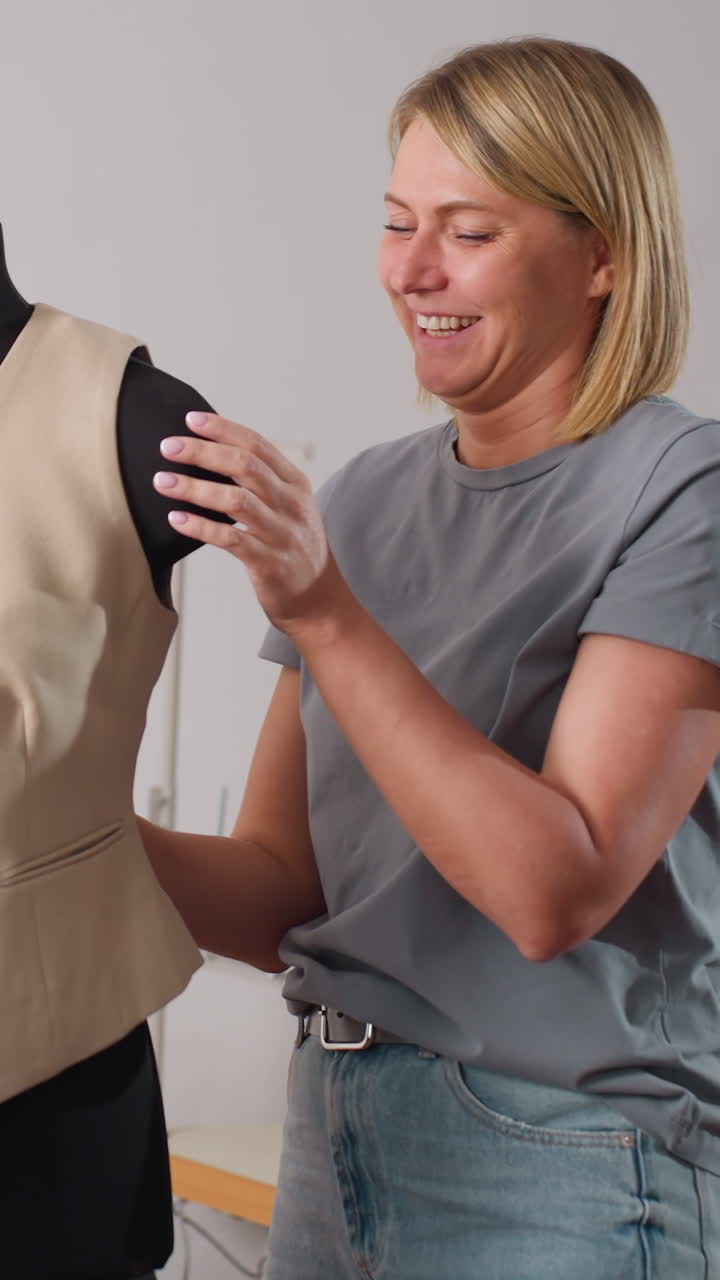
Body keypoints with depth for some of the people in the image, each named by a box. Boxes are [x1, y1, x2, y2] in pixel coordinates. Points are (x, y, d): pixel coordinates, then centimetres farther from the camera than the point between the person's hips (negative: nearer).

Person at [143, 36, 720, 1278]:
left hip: (565, 1174, -6)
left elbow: (555, 892, -22)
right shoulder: (366, 496, 6)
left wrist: (325, 615, -24)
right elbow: (277, 900, 4)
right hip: (337, 1131, 6)